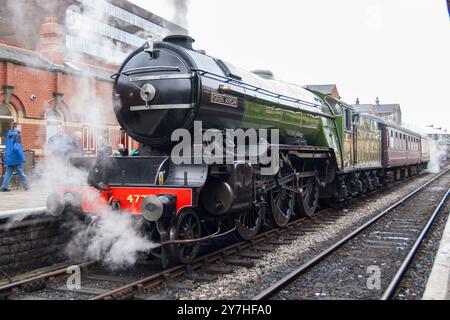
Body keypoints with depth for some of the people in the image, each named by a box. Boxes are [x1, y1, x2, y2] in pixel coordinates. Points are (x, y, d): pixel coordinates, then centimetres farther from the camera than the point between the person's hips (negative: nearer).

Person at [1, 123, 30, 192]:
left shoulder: (8, 135, 13)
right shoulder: (17, 135, -14)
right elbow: (17, 147, -22)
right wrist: (22, 158, -20)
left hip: (8, 158, 8)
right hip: (15, 158, -8)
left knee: (8, 172, 10)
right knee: (21, 173, 0)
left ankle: (4, 187, 5)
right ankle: (27, 186, 9)